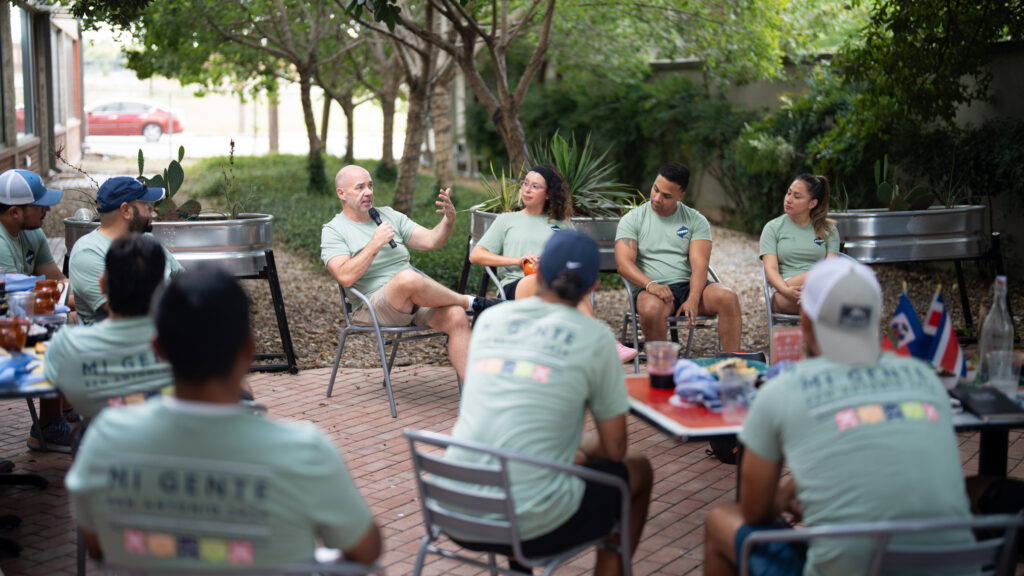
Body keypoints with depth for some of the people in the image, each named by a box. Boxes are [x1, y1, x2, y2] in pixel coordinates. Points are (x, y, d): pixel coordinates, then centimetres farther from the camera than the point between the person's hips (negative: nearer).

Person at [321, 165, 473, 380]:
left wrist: (449, 219, -10)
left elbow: (432, 241, 10)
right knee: (407, 278, -36)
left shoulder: (389, 215, 20)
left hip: (416, 298, 5)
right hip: (371, 306, -5)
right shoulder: (333, 231, 4)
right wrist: (376, 243, -14)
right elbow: (345, 277, -14)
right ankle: (468, 302, -10)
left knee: (456, 316, -24)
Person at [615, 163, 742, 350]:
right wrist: (650, 285, -27)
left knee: (728, 298, -27)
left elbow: (699, 264, -2)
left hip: (689, 286, 2)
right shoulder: (632, 220, 6)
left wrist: (693, 299, -22)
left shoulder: (696, 220, 9)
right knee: (651, 310, -38)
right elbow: (624, 263, -6)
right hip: (654, 290, -2)